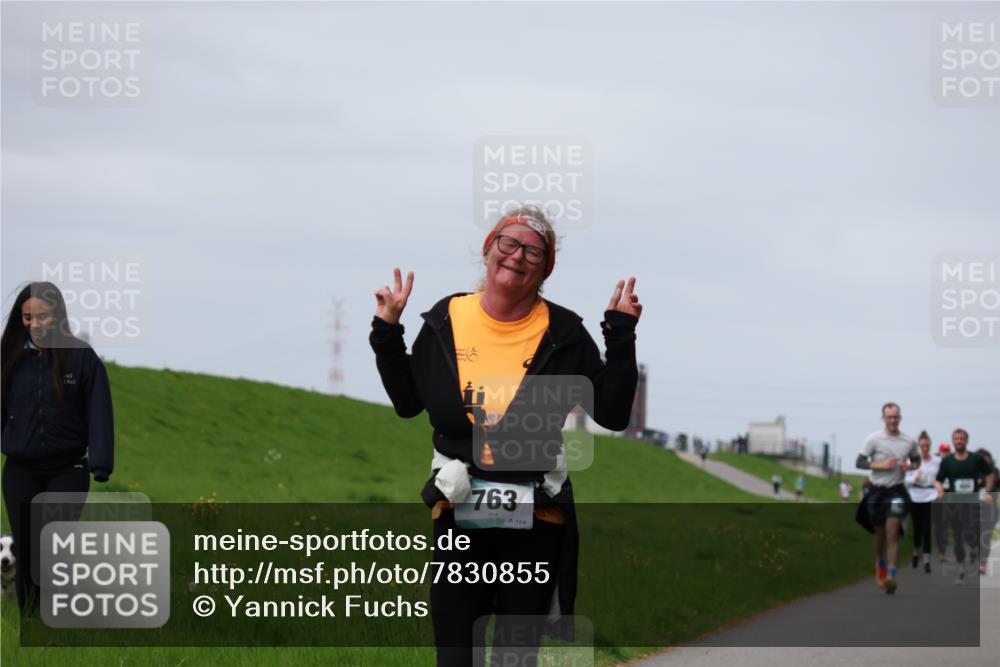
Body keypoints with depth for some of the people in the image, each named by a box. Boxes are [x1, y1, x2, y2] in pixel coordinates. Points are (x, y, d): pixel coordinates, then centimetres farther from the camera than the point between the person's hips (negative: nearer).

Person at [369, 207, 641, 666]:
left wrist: (621, 335, -9)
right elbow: (407, 402, 12)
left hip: (536, 521, -1)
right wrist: (387, 331, 5)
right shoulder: (444, 321, 3)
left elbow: (612, 413, -3)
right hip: (458, 515, 1)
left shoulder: (564, 334, -2)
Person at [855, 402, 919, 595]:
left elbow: (917, 459, 18)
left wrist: (910, 466, -5)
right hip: (877, 490, 0)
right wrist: (881, 465, -18)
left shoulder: (909, 441, 1)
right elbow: (860, 462, -5)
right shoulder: (874, 439, -5)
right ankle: (880, 564, 40)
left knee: (892, 534, -13)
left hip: (896, 491, 0)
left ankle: (890, 577, -17)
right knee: (880, 534, 11)